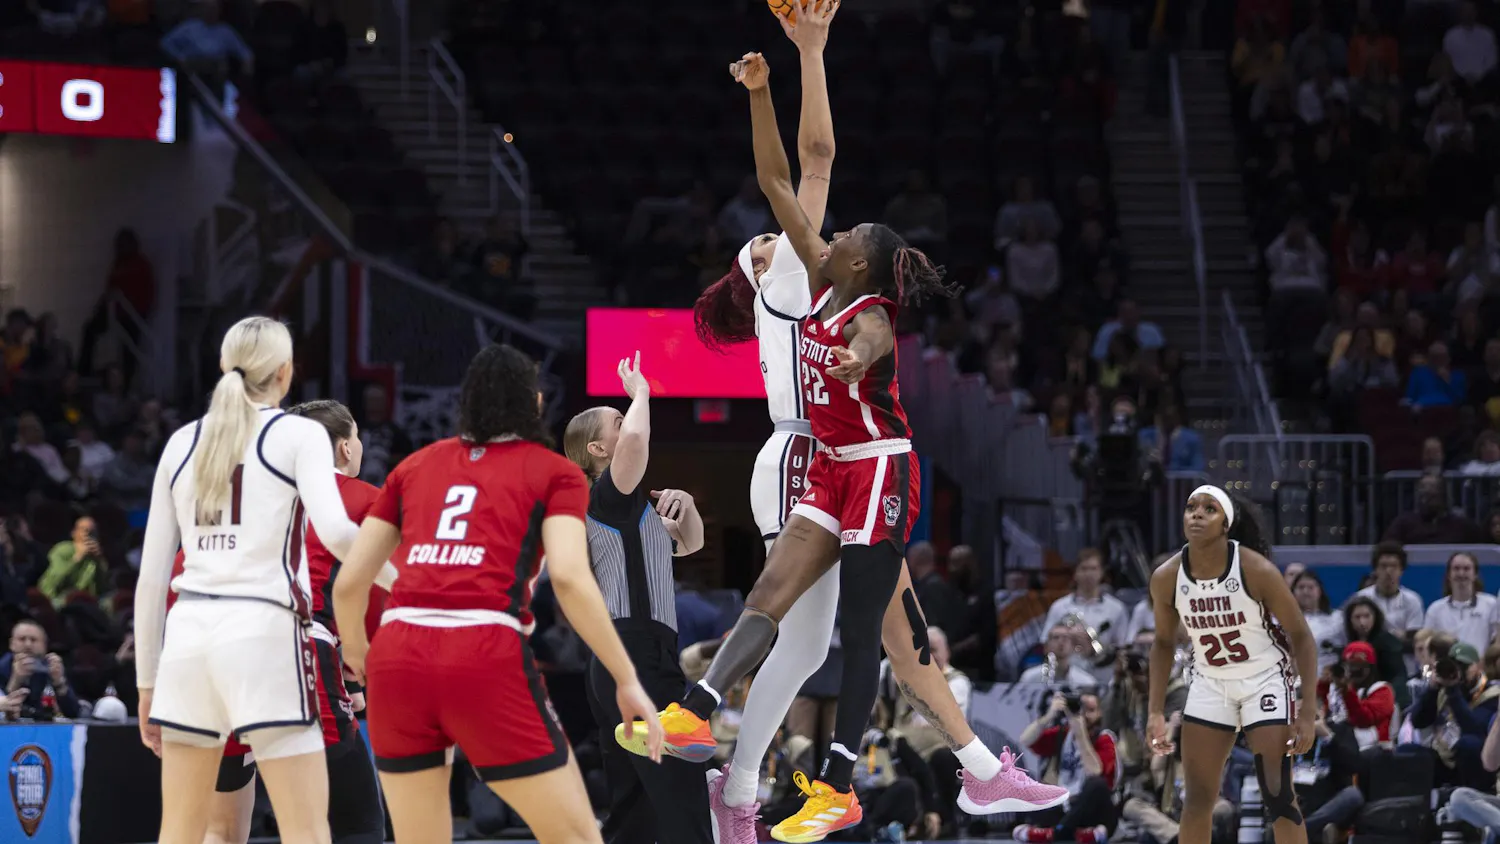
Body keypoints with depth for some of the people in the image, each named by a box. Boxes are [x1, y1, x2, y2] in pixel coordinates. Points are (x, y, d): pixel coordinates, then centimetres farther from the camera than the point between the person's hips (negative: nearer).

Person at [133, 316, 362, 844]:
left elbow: (151, 575, 13)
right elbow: (335, 531, -17)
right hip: (263, 631, -5)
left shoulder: (183, 442, 15)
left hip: (189, 630, 5)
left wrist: (147, 682, 18)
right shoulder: (298, 434, 2)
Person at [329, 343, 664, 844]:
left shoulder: (414, 467, 22)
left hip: (397, 657, 4)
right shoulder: (554, 472, 12)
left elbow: (349, 581, 19)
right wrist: (627, 680, -1)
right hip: (488, 661, -4)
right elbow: (569, 577, -5)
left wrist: (356, 655, 39)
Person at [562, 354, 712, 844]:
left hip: (617, 663, 10)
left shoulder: (628, 509, 22)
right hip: (639, 658, -10)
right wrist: (640, 392, -6)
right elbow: (638, 438, -26)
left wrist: (686, 508, 13)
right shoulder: (608, 495, -5)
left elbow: (690, 544, 35)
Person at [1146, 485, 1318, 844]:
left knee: (1278, 796, -10)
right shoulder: (1166, 578, -12)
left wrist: (1308, 713, -20)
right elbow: (1164, 643, 6)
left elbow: (1301, 636, -14)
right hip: (1210, 683, 4)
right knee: (1197, 797, 5)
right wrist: (1156, 712, -1)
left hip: (1265, 679, -4)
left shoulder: (1256, 570, -24)